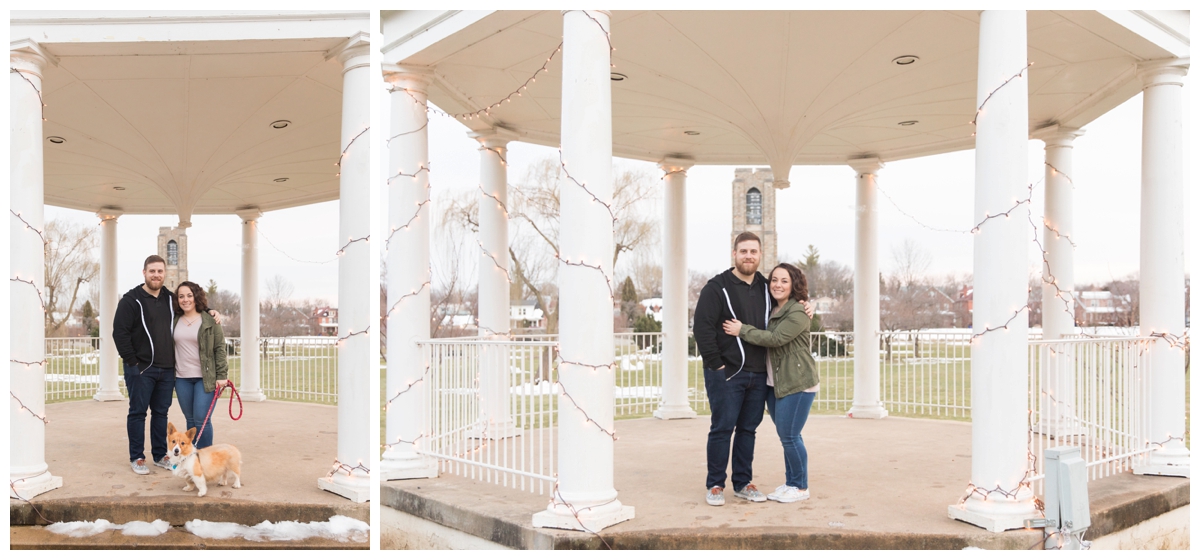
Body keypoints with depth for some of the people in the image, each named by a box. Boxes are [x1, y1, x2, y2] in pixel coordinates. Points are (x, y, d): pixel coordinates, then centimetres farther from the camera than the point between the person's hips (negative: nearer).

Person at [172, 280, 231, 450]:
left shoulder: (210, 320, -3)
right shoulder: (175, 321, 9)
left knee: (201, 420, -8)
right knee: (190, 420, 9)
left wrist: (222, 375, -9)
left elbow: (220, 348, -4)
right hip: (182, 378, 4)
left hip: (205, 378, -4)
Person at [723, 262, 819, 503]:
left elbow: (775, 338, -22)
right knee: (786, 436, 14)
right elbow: (765, 338, 11)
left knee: (789, 436, -5)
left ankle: (801, 487, 10)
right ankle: (790, 483, 25)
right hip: (774, 383, 8)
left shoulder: (798, 312, -13)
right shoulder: (771, 311, 13)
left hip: (797, 383, -8)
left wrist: (742, 330, -17)